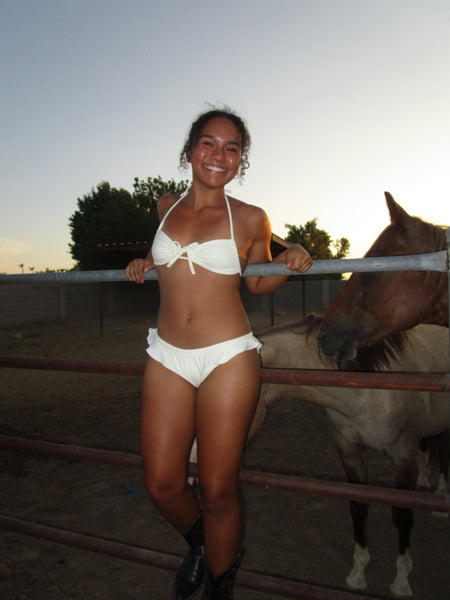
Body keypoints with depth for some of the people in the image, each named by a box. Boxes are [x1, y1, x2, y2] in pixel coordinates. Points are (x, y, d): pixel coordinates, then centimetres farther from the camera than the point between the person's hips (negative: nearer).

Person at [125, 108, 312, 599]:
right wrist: (146, 264, 11)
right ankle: (199, 545, 43)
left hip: (228, 359, -3)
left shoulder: (250, 219, 0)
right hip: (167, 357, 4)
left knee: (217, 491, 4)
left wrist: (289, 264, -7)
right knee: (161, 484, 7)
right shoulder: (167, 207, 11)